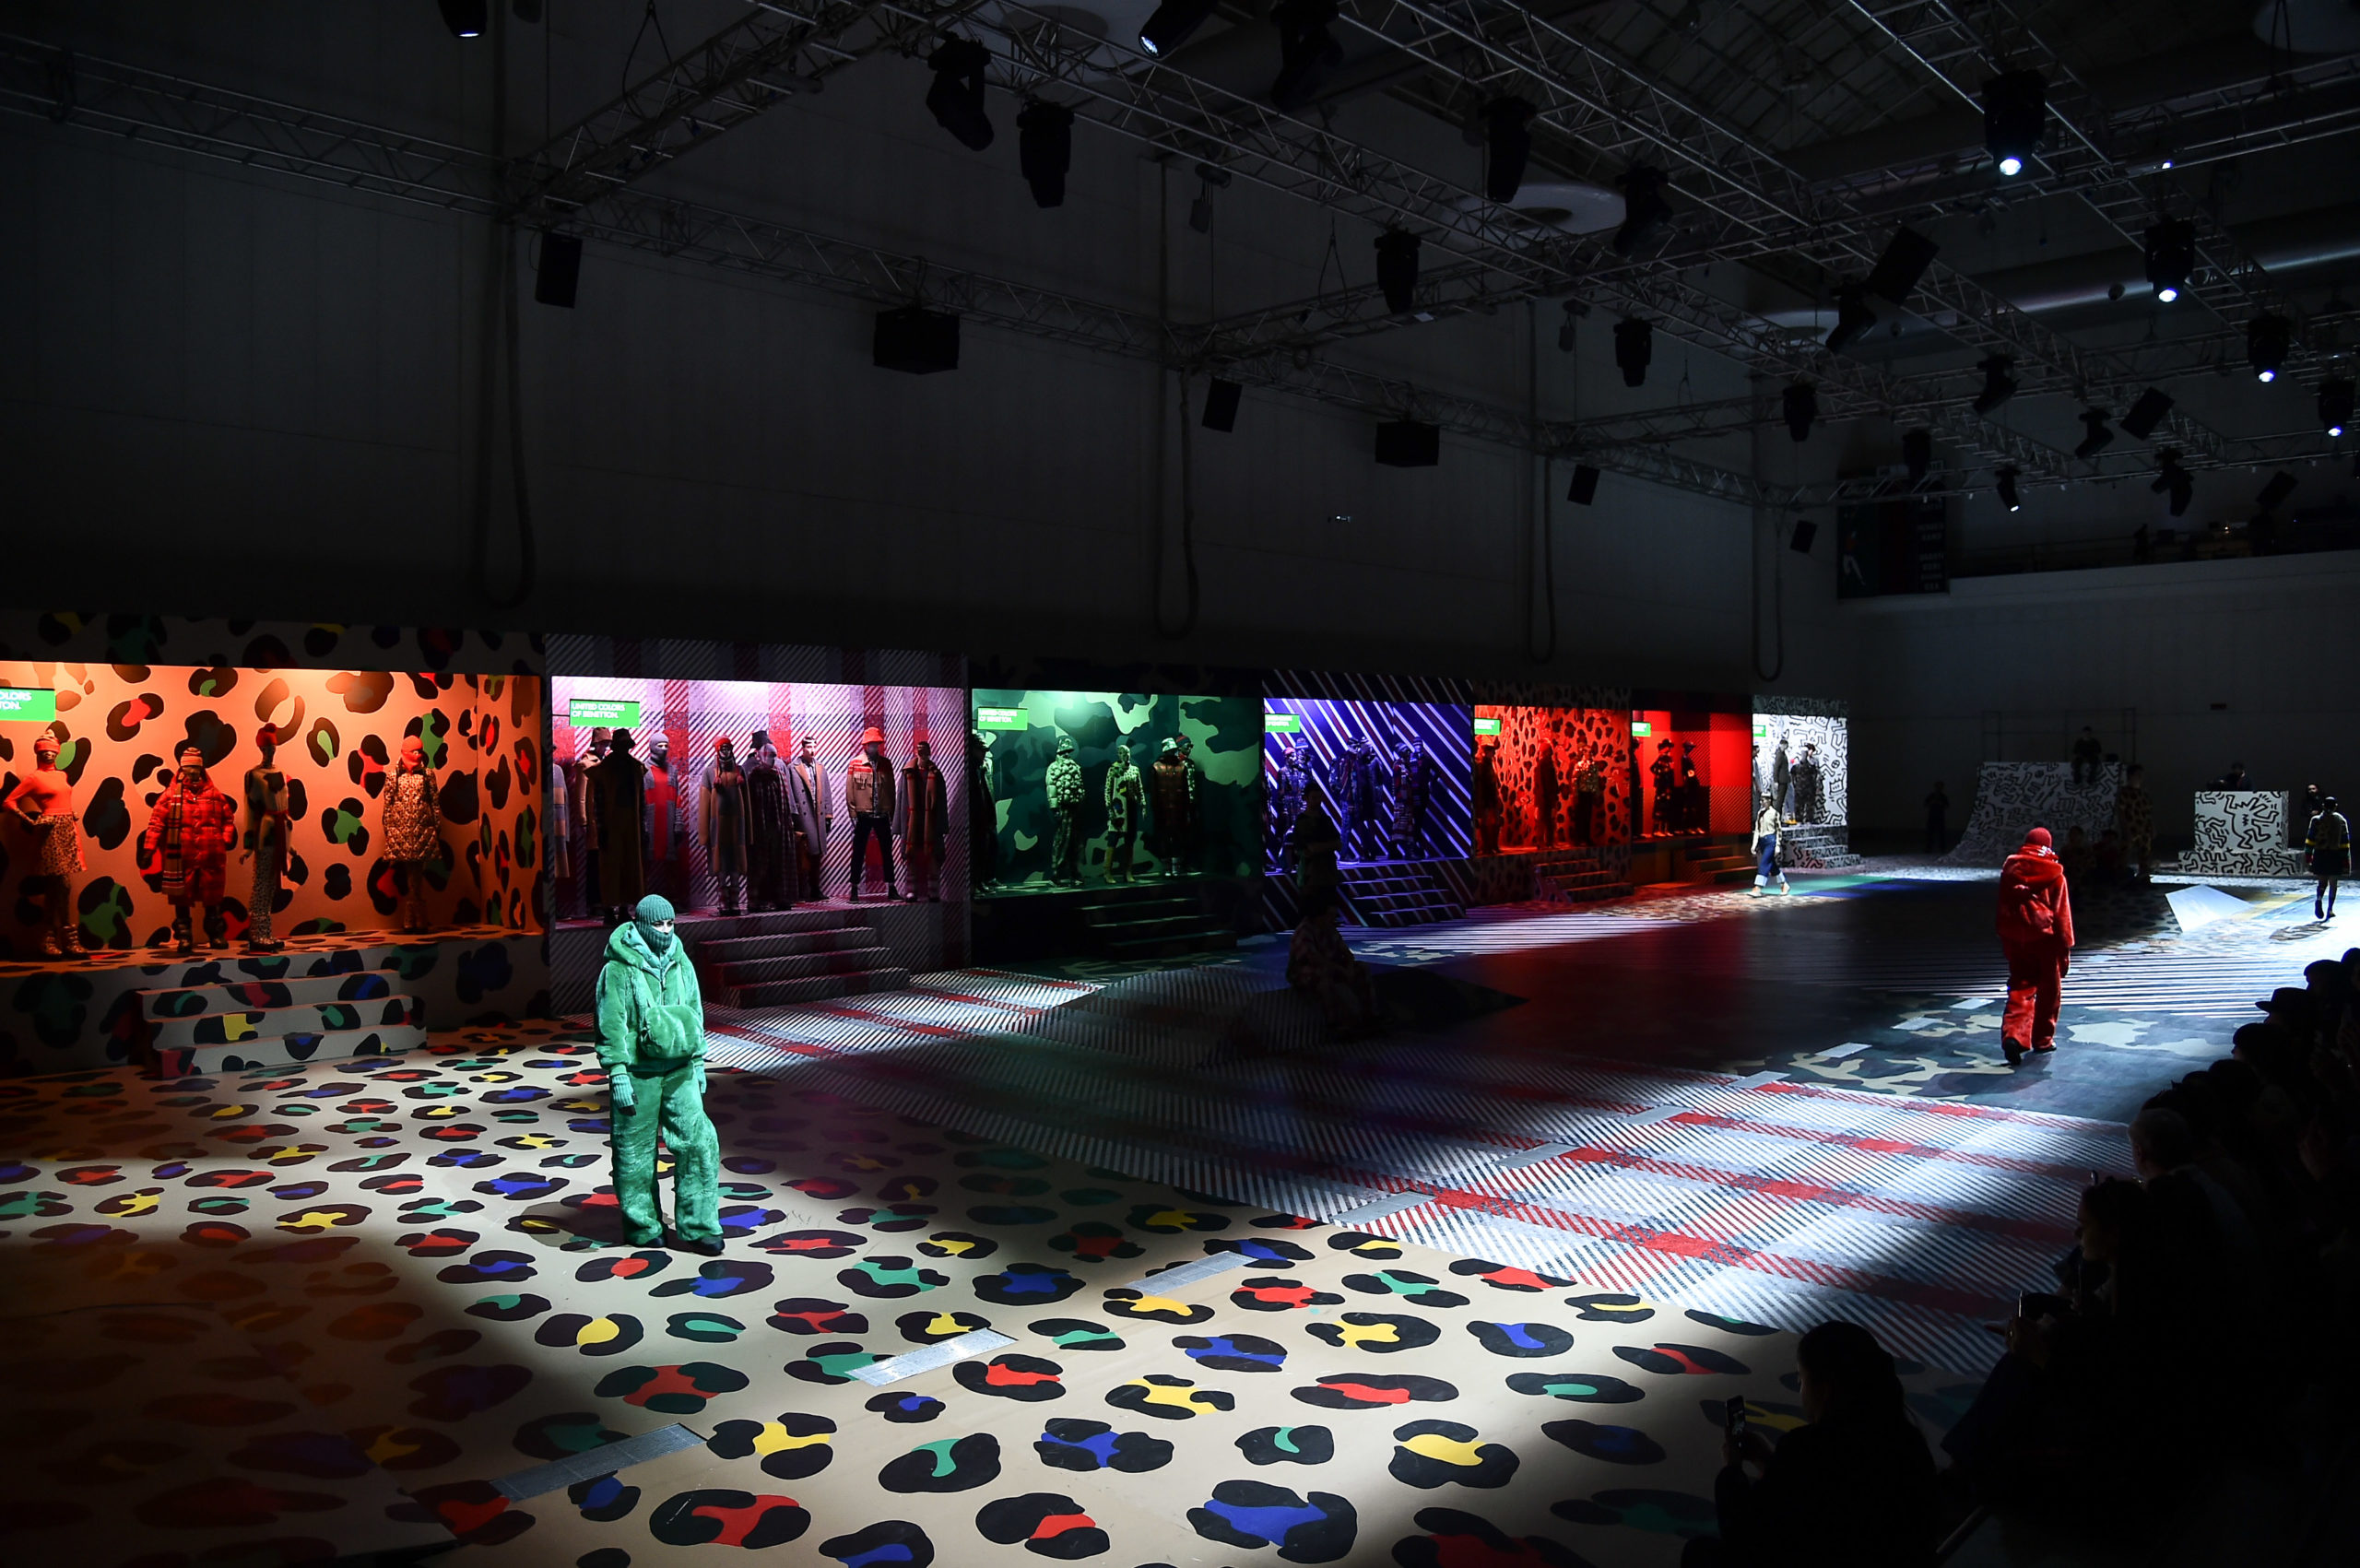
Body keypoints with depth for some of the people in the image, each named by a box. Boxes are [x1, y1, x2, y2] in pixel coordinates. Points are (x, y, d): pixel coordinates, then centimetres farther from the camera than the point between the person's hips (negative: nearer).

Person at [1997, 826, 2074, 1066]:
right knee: (2048, 991, 12)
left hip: (2015, 939, 3)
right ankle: (2043, 1040, 19)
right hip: (2045, 938, -3)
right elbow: (2061, 912, -6)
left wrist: (2005, 942, 18)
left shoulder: (2009, 869, 6)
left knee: (2020, 988, 7)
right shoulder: (2054, 874, -6)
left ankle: (2013, 1034, -14)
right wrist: (2065, 947, -1)